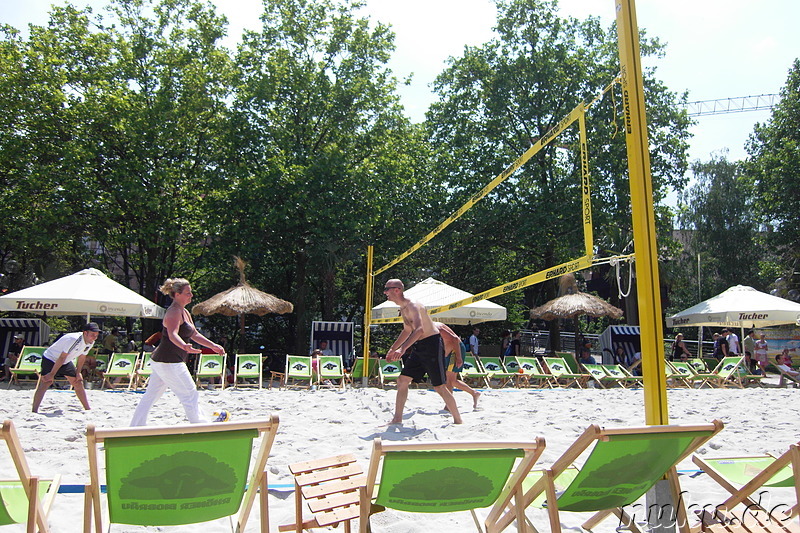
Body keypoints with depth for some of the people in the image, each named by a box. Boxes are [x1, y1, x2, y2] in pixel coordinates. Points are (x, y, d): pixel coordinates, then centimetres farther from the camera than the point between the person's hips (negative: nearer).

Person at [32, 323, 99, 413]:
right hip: (50, 358, -8)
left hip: (66, 362, 8)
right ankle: (34, 410, -22)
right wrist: (52, 374, -26)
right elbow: (62, 358, -31)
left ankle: (88, 409, 12)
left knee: (78, 383, 6)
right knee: (46, 383, -21)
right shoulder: (74, 339, -35)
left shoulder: (90, 343, -10)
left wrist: (78, 373, 3)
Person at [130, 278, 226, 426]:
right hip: (169, 363, -10)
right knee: (190, 395, 0)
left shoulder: (184, 312, 14)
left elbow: (194, 334, 22)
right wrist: (185, 346, -52)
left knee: (150, 396, 14)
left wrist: (213, 345, 19)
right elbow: (172, 334, -34)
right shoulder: (174, 312, -17)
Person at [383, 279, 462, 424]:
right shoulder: (403, 309, 12)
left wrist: (403, 348, -45)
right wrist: (392, 349, 27)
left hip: (432, 343, -9)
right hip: (419, 346, 10)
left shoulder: (412, 306, -19)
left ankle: (458, 421, 6)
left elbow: (420, 329, -36)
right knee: (402, 380, 6)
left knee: (439, 387, -6)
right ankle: (397, 419, 14)